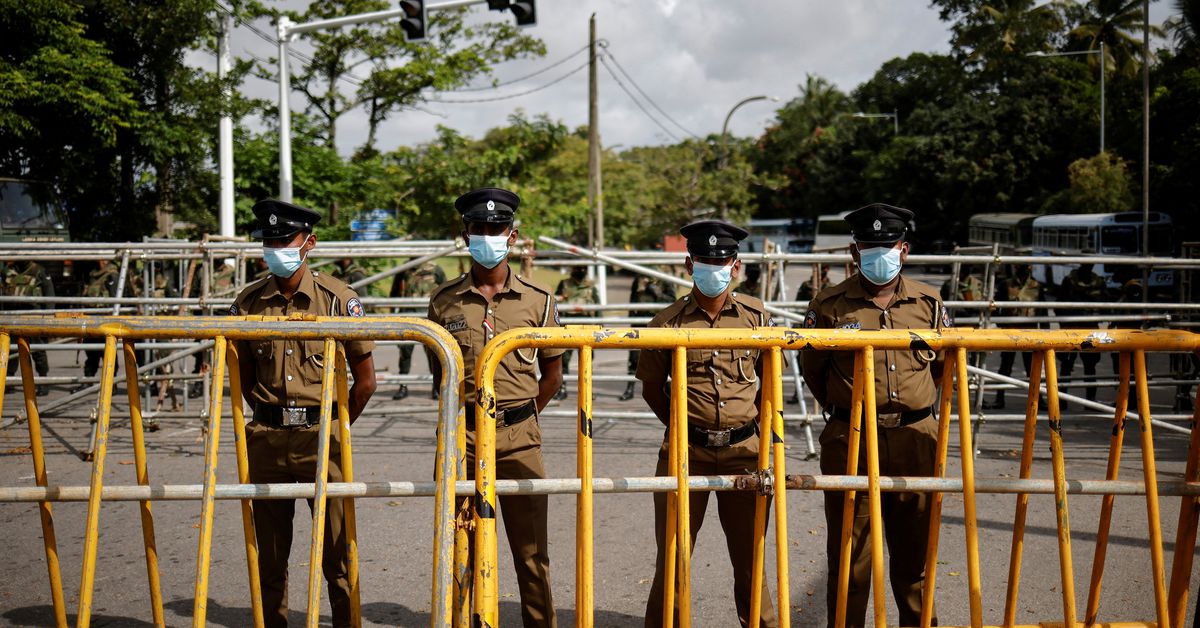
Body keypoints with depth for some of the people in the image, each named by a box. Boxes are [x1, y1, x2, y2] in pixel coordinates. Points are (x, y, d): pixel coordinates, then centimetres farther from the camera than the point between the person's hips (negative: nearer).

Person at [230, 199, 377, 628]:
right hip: (266, 438, 3)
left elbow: (365, 379, 2)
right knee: (270, 551, 11)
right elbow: (242, 377, 15)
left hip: (322, 435, -3)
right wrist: (271, 418, 12)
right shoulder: (249, 301, 5)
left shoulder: (338, 298, -3)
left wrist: (337, 427, 6)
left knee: (336, 546, 1)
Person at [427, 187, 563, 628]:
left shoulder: (538, 299, 3)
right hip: (461, 437, 1)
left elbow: (552, 374, 11)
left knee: (531, 549, 5)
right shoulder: (444, 301, 4)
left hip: (519, 438, 0)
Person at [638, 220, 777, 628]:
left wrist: (754, 425, 9)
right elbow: (651, 388, 9)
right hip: (686, 451, -1)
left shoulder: (755, 315, 3)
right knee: (672, 553, 6)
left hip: (743, 450, 1)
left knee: (749, 554, 10)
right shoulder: (669, 321, -2)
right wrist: (681, 426, 7)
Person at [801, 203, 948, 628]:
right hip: (850, 442, -2)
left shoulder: (928, 303, 6)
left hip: (916, 439, 3)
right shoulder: (830, 306, -3)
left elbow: (945, 364, 20)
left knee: (915, 546, 12)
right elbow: (812, 370, 9)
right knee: (850, 550, 3)